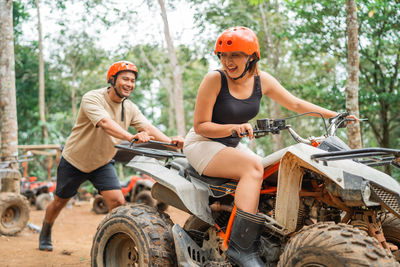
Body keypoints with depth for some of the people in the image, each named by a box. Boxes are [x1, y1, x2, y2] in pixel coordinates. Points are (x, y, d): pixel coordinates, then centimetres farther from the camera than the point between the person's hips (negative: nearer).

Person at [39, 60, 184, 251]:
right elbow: (105, 123, -43)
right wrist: (131, 137, -60)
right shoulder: (92, 98, -24)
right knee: (60, 201, 14)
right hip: (74, 161, -4)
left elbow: (148, 127, -20)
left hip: (103, 164, 4)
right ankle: (45, 234, 42)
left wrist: (170, 141, -40)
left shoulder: (130, 108, -6)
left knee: (118, 203, -14)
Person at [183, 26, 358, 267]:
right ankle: (241, 247, -34)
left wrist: (335, 115, 2)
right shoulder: (215, 79, -17)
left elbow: (295, 104, 7)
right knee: (253, 166, -30)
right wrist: (234, 128, -30)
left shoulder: (261, 80, -1)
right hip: (202, 144, -7)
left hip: (232, 146, 7)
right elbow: (200, 126, -16)